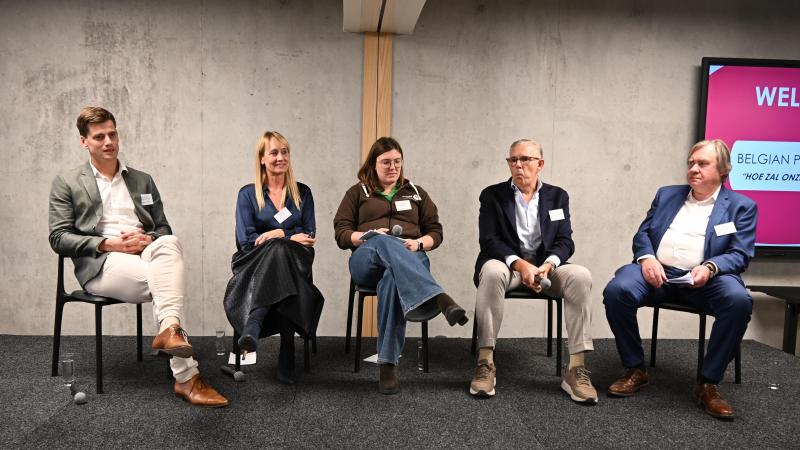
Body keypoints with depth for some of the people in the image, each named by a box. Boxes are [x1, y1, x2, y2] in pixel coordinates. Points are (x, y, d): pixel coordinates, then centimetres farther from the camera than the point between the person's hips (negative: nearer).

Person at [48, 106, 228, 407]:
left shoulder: (142, 180, 22)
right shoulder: (66, 183, 11)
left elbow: (164, 229, 20)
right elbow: (59, 238, 2)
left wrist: (148, 240, -5)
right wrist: (108, 244, -13)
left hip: (146, 253, 3)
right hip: (101, 264, -3)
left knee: (169, 243, -35)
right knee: (163, 280, -33)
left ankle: (170, 329, -51)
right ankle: (187, 377, -38)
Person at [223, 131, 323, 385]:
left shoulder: (302, 193, 16)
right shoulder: (248, 194, 10)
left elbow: (308, 237, 11)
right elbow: (246, 240, -1)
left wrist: (278, 235, -6)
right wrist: (290, 237, -7)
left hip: (295, 263, 1)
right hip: (254, 265, -1)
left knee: (278, 249, -35)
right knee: (278, 248, -36)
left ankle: (252, 327, -48)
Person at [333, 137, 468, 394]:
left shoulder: (415, 193, 25)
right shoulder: (357, 192, 21)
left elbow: (435, 232, 18)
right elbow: (341, 233, 11)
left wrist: (419, 243, -5)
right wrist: (369, 236, -9)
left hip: (410, 259, 1)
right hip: (367, 260, 0)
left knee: (393, 277, -40)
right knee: (385, 243, -40)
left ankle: (388, 364, -46)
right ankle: (440, 300, -60)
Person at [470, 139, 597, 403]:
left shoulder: (558, 196, 11)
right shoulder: (493, 195, 5)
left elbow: (565, 242, 3)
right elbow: (488, 241, -6)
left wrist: (547, 265, -19)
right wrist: (520, 264, -22)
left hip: (545, 265, 2)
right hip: (507, 263, -2)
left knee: (580, 276, -28)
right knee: (492, 271, -37)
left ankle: (576, 368, -25)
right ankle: (485, 362, -31)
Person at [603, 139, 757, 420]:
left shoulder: (742, 206, 12)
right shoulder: (666, 195, 21)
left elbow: (740, 254, 2)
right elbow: (642, 233, 15)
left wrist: (710, 268, -20)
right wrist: (646, 257, -8)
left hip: (703, 279, -2)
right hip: (657, 272, 2)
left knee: (739, 301, -33)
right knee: (616, 290, -28)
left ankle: (708, 382, -14)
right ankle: (636, 370, -9)